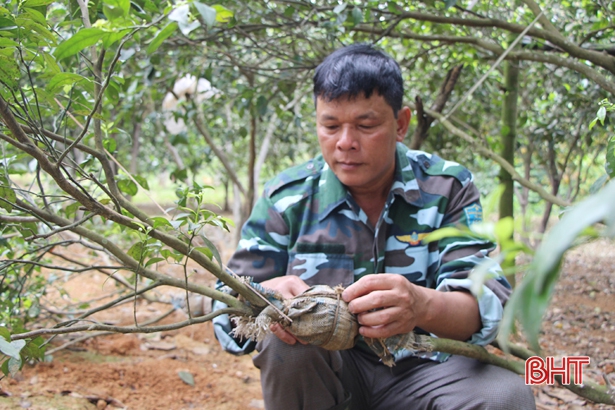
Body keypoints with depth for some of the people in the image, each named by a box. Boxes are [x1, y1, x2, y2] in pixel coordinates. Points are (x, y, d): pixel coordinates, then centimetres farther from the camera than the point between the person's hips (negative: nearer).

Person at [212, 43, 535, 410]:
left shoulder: (448, 188, -4)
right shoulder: (287, 198, -2)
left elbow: (486, 304, -16)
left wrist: (424, 306, -41)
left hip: (422, 367, 0)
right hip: (323, 368, 1)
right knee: (284, 343, -31)